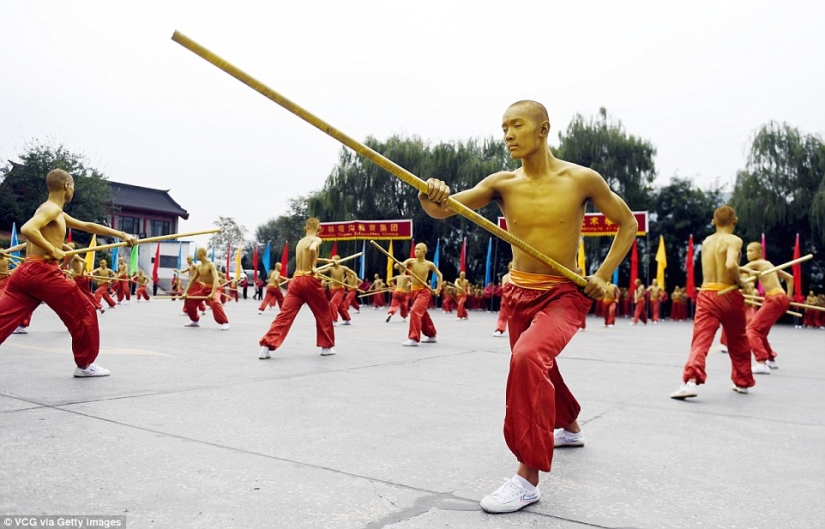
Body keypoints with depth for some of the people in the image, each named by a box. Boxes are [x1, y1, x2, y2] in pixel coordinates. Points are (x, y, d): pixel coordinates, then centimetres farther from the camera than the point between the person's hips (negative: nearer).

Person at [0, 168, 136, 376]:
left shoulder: (58, 214, 22)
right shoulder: (52, 209, -8)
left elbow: (88, 226, 28)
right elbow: (27, 229, -25)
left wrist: (121, 234, 26)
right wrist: (52, 250, -18)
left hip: (26, 271, 9)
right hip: (42, 271, -9)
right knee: (83, 313, 4)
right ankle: (85, 364, 12)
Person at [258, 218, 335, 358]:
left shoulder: (300, 242, 19)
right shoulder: (316, 239, -3)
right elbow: (312, 249, -27)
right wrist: (312, 267, -14)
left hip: (296, 280, 6)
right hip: (310, 280, -5)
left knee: (284, 314, -1)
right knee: (323, 313, 13)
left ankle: (266, 346, -12)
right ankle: (327, 346, 20)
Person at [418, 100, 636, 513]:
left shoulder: (581, 179, -11)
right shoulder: (502, 183, -4)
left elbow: (628, 224, 3)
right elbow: (448, 207, -19)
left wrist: (603, 275, -7)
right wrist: (432, 202, -42)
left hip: (565, 294, -5)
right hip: (519, 292, 5)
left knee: (529, 358, -31)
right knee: (537, 367, 22)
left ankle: (528, 476, -21)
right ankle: (570, 427, 54)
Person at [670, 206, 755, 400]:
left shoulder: (706, 241, 12)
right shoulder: (734, 240, -7)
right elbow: (731, 265, -25)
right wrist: (741, 282, -9)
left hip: (707, 294, 3)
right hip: (729, 295, -2)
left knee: (701, 339, -9)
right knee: (738, 341, 18)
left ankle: (691, 381, -28)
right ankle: (742, 382, 32)